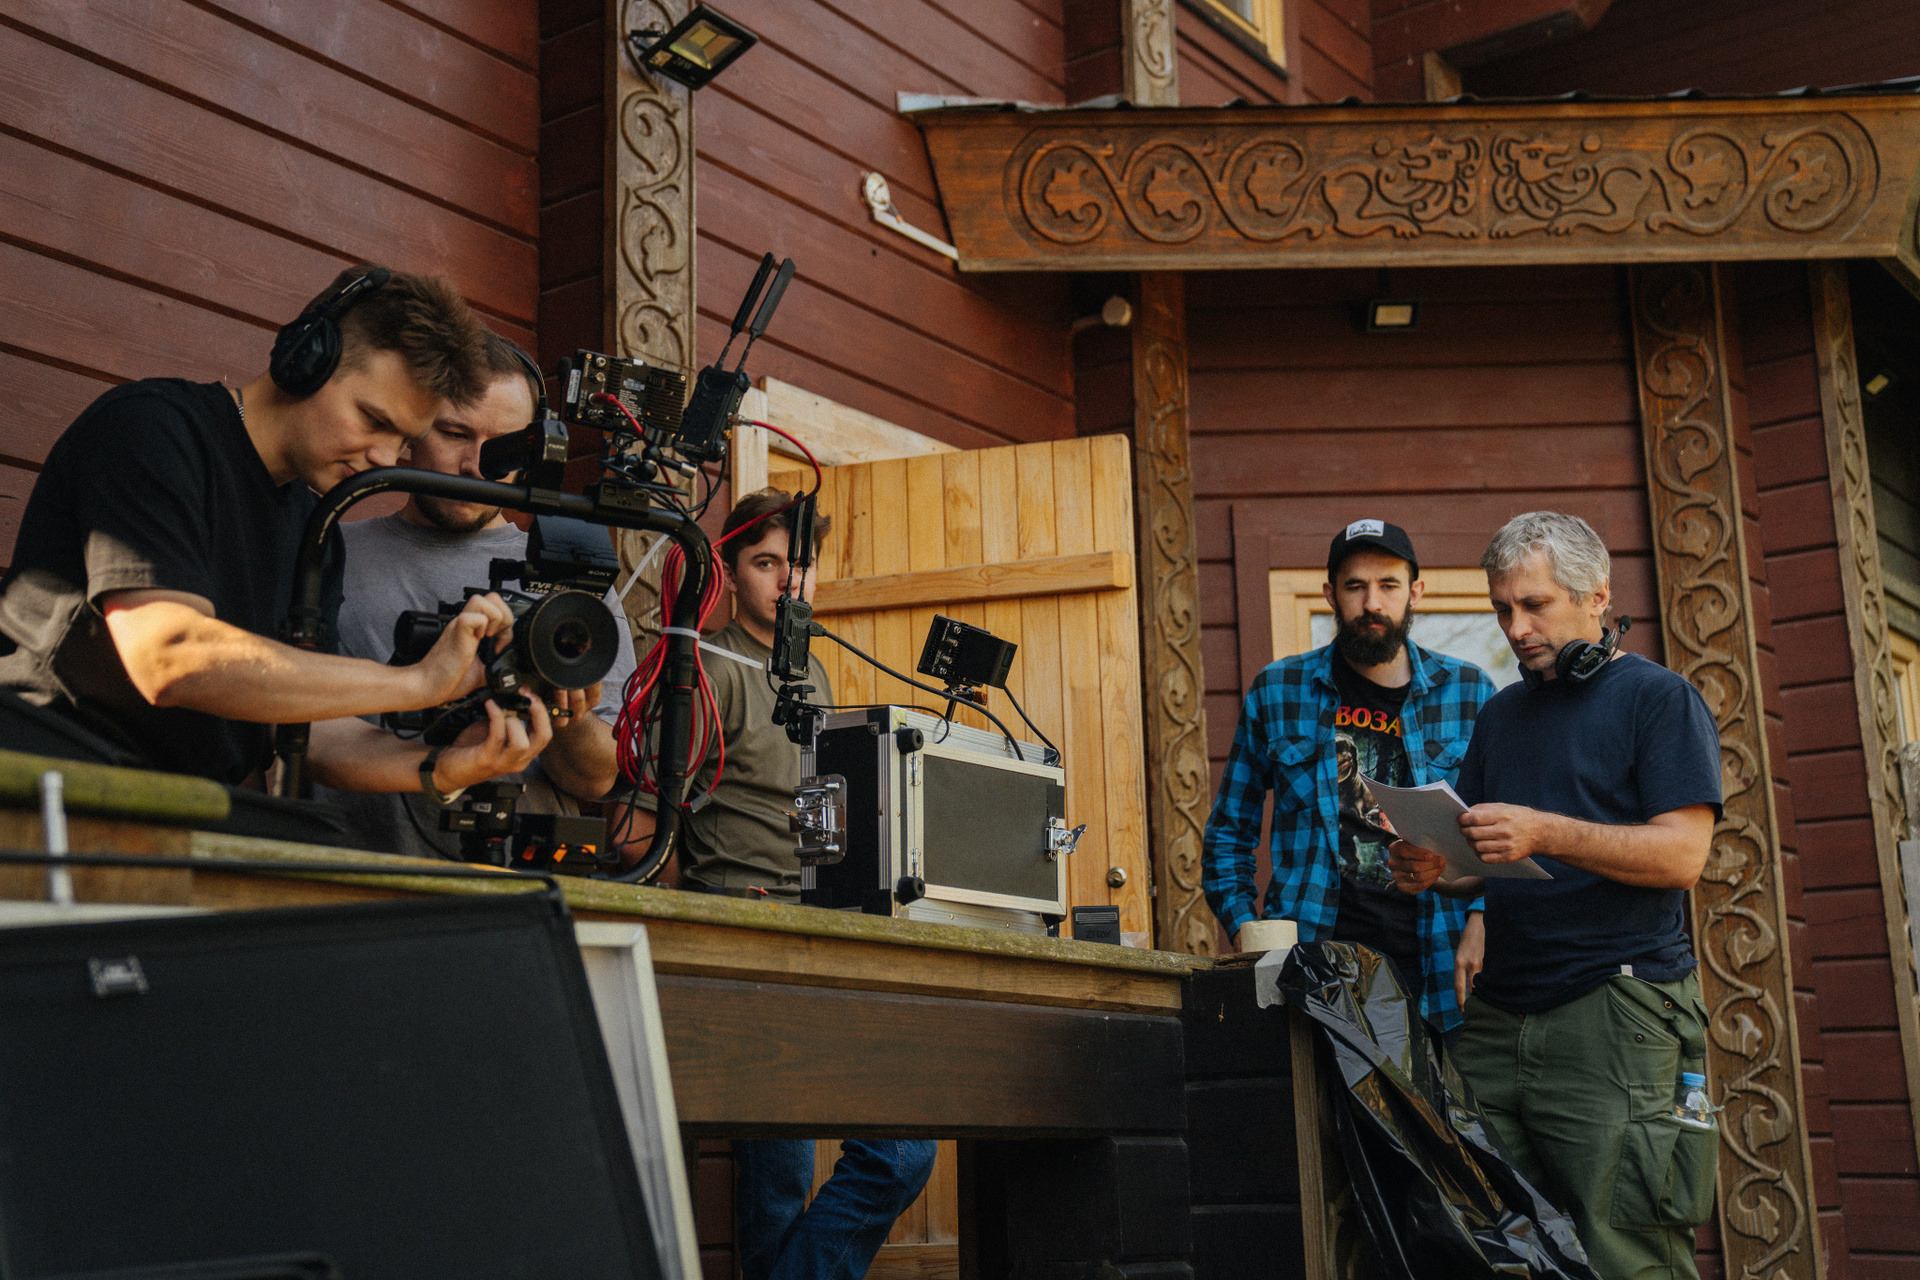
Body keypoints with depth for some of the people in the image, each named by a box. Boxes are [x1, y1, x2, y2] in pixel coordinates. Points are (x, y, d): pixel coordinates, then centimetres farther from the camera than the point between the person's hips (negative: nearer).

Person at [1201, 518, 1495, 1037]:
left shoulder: (1468, 692, 9)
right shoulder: (1276, 692, 9)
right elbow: (1229, 829, 16)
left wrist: (1483, 922, -3)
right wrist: (1243, 927, 3)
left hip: (1438, 969, 1)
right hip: (1314, 962, -1)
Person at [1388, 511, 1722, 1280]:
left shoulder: (1658, 698, 2)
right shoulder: (1501, 714, 21)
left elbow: (1682, 854, -9)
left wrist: (1545, 833, -20)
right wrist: (1435, 873, 2)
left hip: (1616, 1009, -5)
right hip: (1501, 1012, 6)